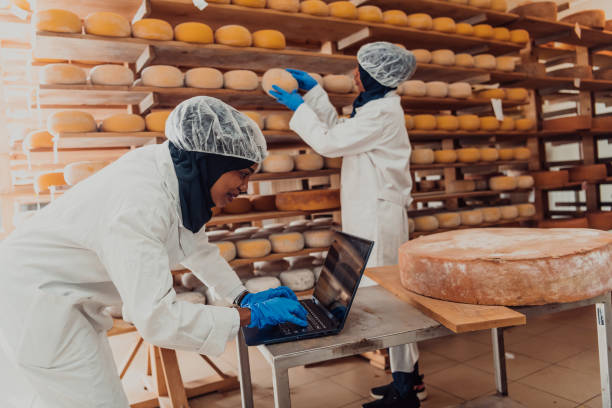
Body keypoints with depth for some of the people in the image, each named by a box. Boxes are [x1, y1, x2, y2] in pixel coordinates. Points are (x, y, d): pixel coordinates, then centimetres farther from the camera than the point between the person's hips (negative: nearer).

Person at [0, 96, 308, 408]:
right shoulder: (140, 204, -34)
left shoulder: (177, 171, -8)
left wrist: (244, 296, 2)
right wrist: (252, 316, -27)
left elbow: (196, 246, 7)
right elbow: (156, 319, -34)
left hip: (63, 298, 9)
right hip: (33, 303, -8)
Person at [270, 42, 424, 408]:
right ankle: (410, 378, 29)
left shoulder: (382, 113, -16)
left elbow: (328, 142, -16)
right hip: (371, 213, 10)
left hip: (379, 216, -10)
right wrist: (313, 89, 19)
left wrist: (298, 106, -5)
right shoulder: (378, 106, 15)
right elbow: (338, 128, 22)